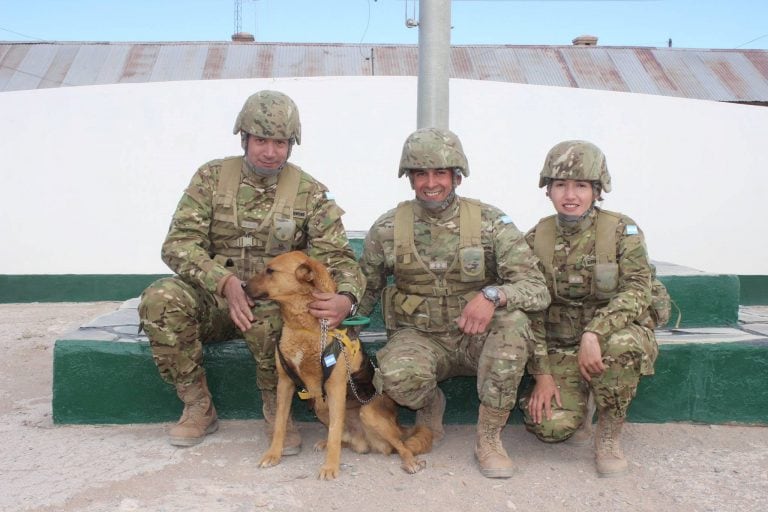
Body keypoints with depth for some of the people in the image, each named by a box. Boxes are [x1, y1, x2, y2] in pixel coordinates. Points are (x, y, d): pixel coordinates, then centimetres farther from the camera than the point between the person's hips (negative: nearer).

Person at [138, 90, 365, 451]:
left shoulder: (310, 193, -2)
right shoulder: (212, 177, -1)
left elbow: (337, 257, -9)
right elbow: (178, 243, -9)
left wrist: (346, 297, -34)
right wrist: (225, 281, -28)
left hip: (274, 302, -2)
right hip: (214, 298, 2)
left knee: (269, 315, -38)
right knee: (160, 299, -28)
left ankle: (277, 412, -10)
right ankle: (198, 408, -9)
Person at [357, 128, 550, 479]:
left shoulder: (491, 223, -10)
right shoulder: (387, 229, -4)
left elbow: (538, 290, -16)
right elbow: (364, 290, 9)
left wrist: (493, 295, -37)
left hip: (477, 337, 1)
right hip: (418, 338, 0)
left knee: (513, 322, -32)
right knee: (397, 374, -34)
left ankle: (489, 438, -15)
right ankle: (430, 404, 6)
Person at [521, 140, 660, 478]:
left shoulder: (622, 231, -8)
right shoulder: (535, 240, -2)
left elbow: (637, 291, -18)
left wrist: (594, 333, -33)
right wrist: (542, 374, -9)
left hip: (616, 334, -1)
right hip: (561, 346, 2)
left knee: (621, 344, -38)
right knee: (551, 426, -21)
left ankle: (609, 435, -12)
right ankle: (581, 403, 18)